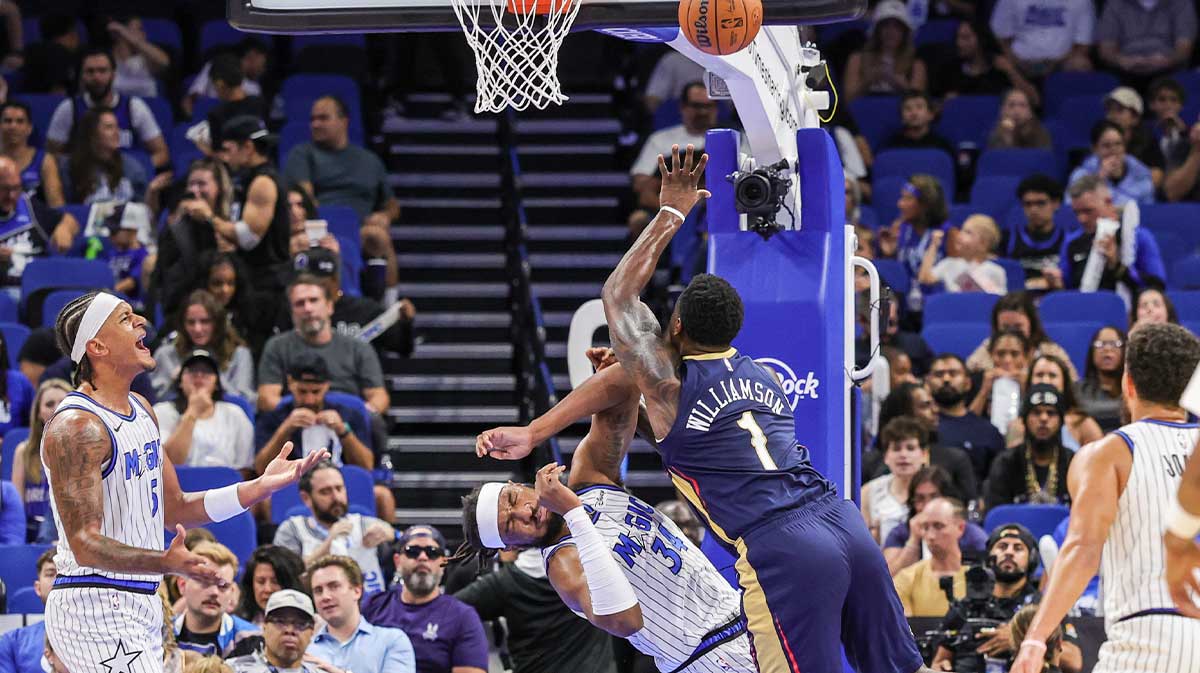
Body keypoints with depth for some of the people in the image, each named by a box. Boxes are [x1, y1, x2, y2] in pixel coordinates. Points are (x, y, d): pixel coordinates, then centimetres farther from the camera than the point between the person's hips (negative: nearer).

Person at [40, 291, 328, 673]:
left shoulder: (141, 409, 13)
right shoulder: (76, 427, -17)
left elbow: (175, 510, 19)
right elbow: (84, 545, -23)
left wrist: (261, 487, 10)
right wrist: (165, 563, -38)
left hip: (139, 608, 10)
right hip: (94, 608, -10)